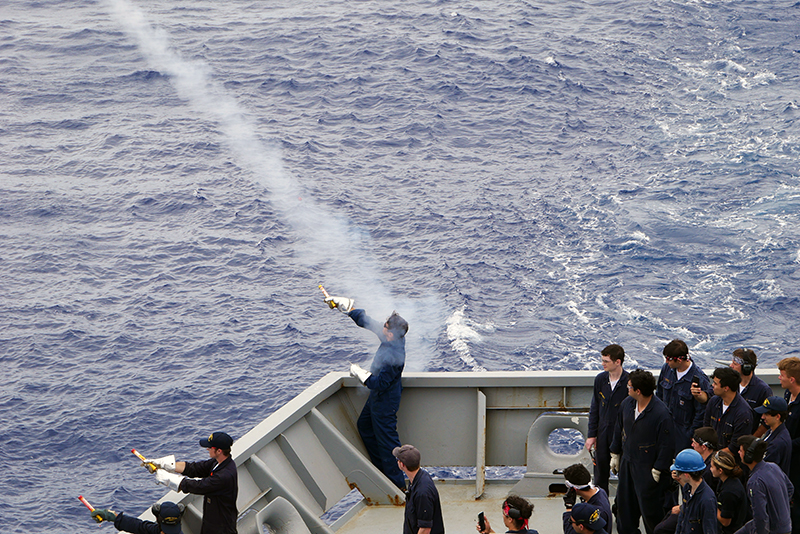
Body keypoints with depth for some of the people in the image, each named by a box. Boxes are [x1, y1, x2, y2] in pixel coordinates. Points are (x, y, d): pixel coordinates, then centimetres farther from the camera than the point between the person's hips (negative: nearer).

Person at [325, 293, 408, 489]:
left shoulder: (393, 357, -37)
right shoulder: (392, 338, -11)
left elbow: (379, 383, -30)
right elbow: (366, 321, 0)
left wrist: (359, 373, -15)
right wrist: (344, 305, -1)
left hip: (385, 401, -10)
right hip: (377, 397, 10)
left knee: (386, 438, 1)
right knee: (364, 425, 27)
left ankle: (397, 484, 14)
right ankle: (380, 467, 41)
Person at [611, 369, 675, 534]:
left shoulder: (661, 413, -23)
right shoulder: (627, 404, -2)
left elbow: (666, 444, -17)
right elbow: (619, 429, 13)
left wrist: (658, 470, -14)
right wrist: (615, 454, 17)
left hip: (647, 468, -7)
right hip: (627, 462, 7)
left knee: (649, 508, 2)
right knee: (625, 502, 18)